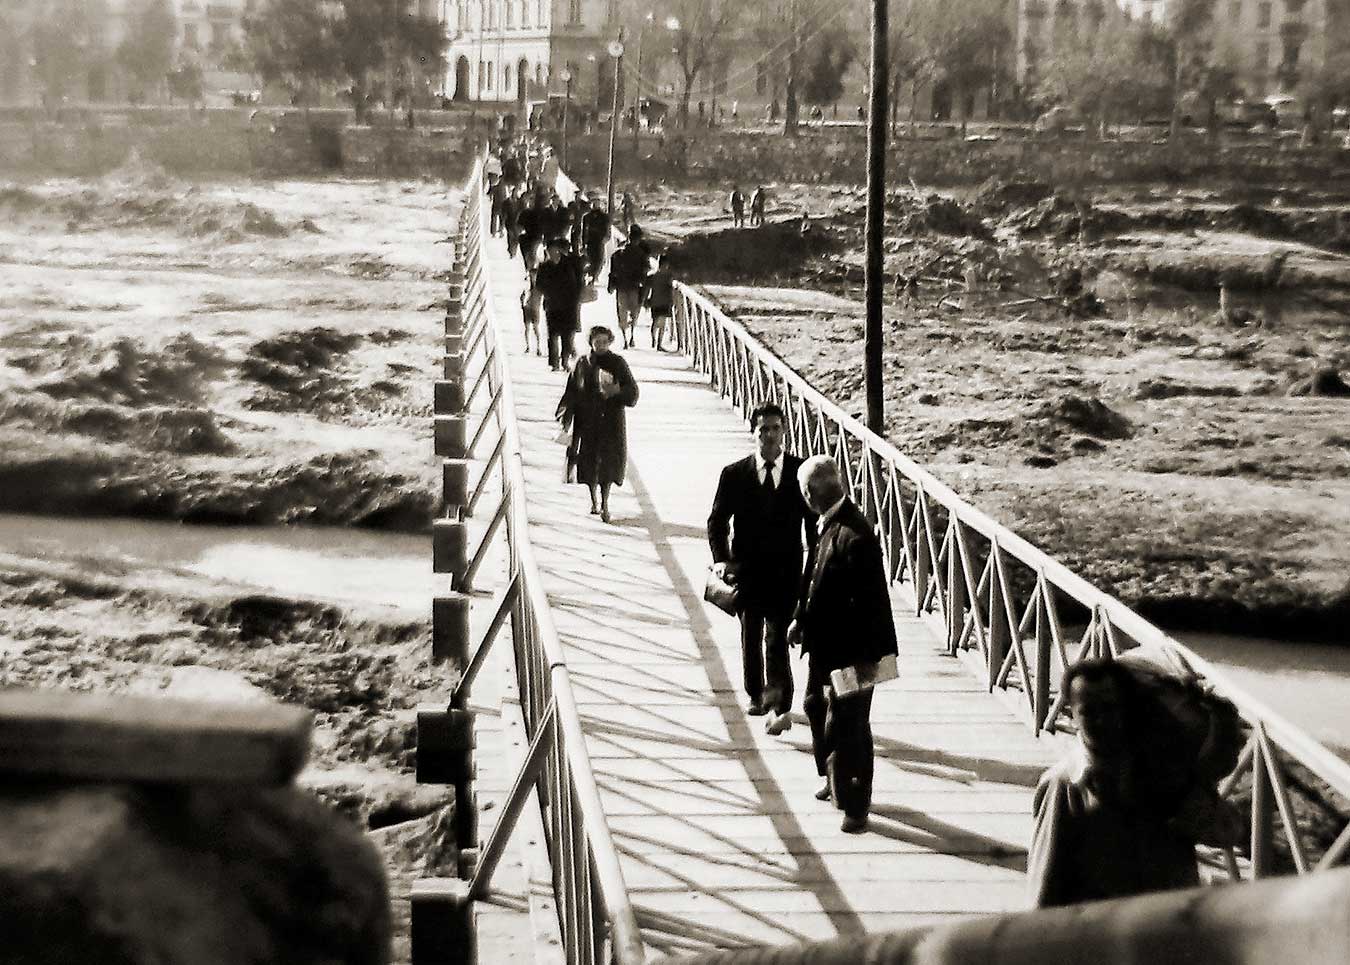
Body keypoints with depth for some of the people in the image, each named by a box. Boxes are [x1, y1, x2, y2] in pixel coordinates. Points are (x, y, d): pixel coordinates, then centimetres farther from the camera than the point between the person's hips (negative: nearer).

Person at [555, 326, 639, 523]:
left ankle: (604, 502, -2)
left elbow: (632, 391, 0)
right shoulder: (582, 364, 4)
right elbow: (571, 392, 5)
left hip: (612, 420, -1)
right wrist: (566, 414, -6)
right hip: (587, 421, 1)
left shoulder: (618, 363, 2)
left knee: (608, 461, -10)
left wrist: (618, 392, -19)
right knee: (589, 462, 3)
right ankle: (594, 499, 22)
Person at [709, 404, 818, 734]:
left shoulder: (801, 471, -2)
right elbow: (717, 521, 4)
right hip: (747, 569, 2)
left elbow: (813, 522, 3)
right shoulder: (734, 474, -2)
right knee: (750, 638, 16)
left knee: (777, 639, -13)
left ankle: (779, 707, -13)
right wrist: (720, 559, -10)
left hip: (787, 571, -2)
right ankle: (756, 697, 34)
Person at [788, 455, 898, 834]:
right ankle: (835, 781, 42)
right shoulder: (827, 523, 4)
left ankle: (855, 805, 11)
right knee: (817, 708, 24)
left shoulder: (854, 534, -25)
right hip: (823, 645, 10)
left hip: (848, 651, -10)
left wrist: (859, 658, -24)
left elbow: (866, 600, -25)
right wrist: (801, 619, 9)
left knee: (847, 727, 0)